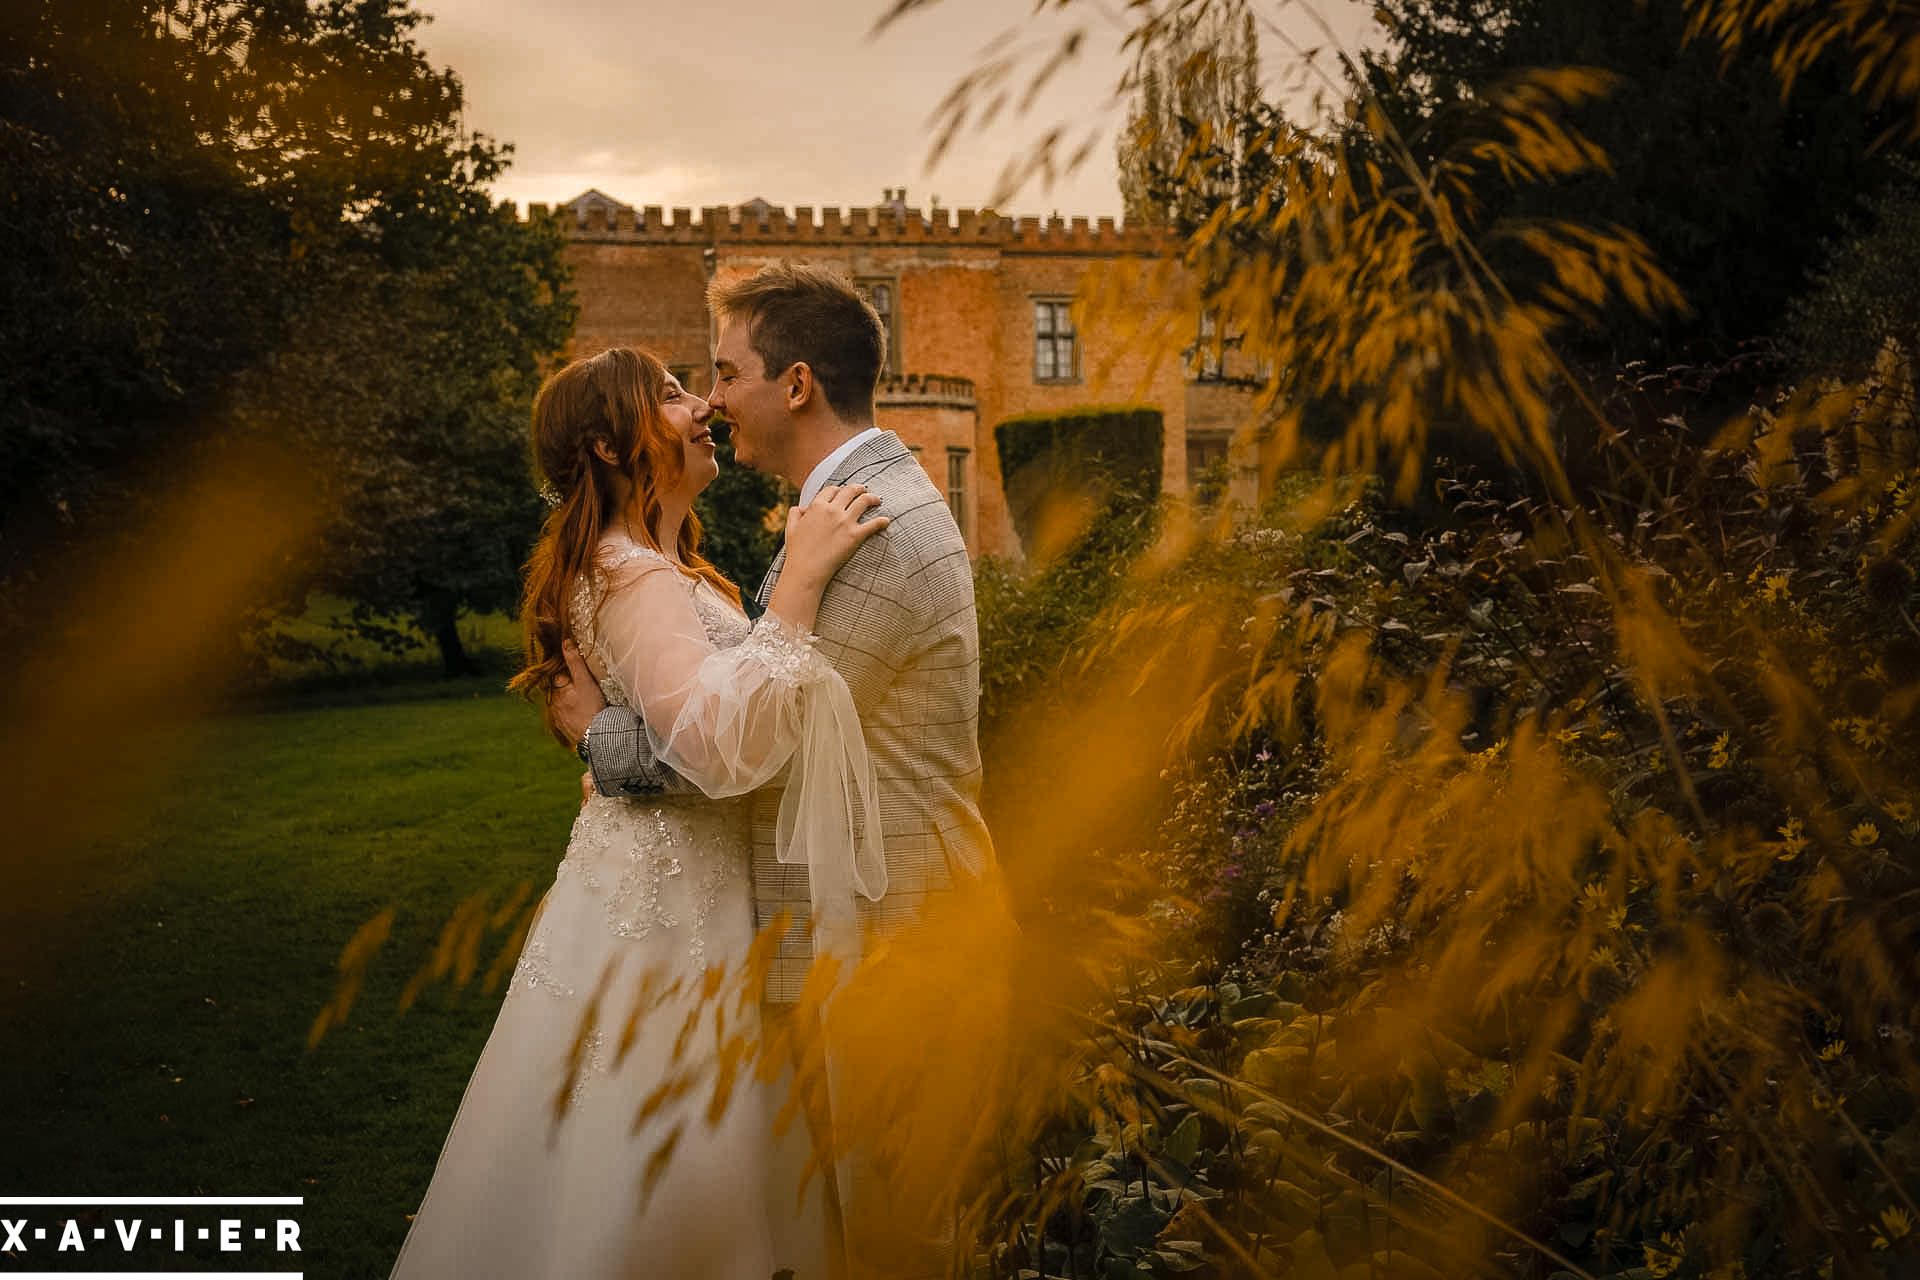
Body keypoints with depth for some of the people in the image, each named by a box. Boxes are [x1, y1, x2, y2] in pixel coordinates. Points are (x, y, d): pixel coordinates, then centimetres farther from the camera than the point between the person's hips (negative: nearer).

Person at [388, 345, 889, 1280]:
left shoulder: (660, 567, 14)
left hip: (675, 877, 10)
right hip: (668, 897, -10)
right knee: (656, 1182, 3)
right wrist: (800, 581, -34)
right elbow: (719, 748, -35)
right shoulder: (634, 577, -20)